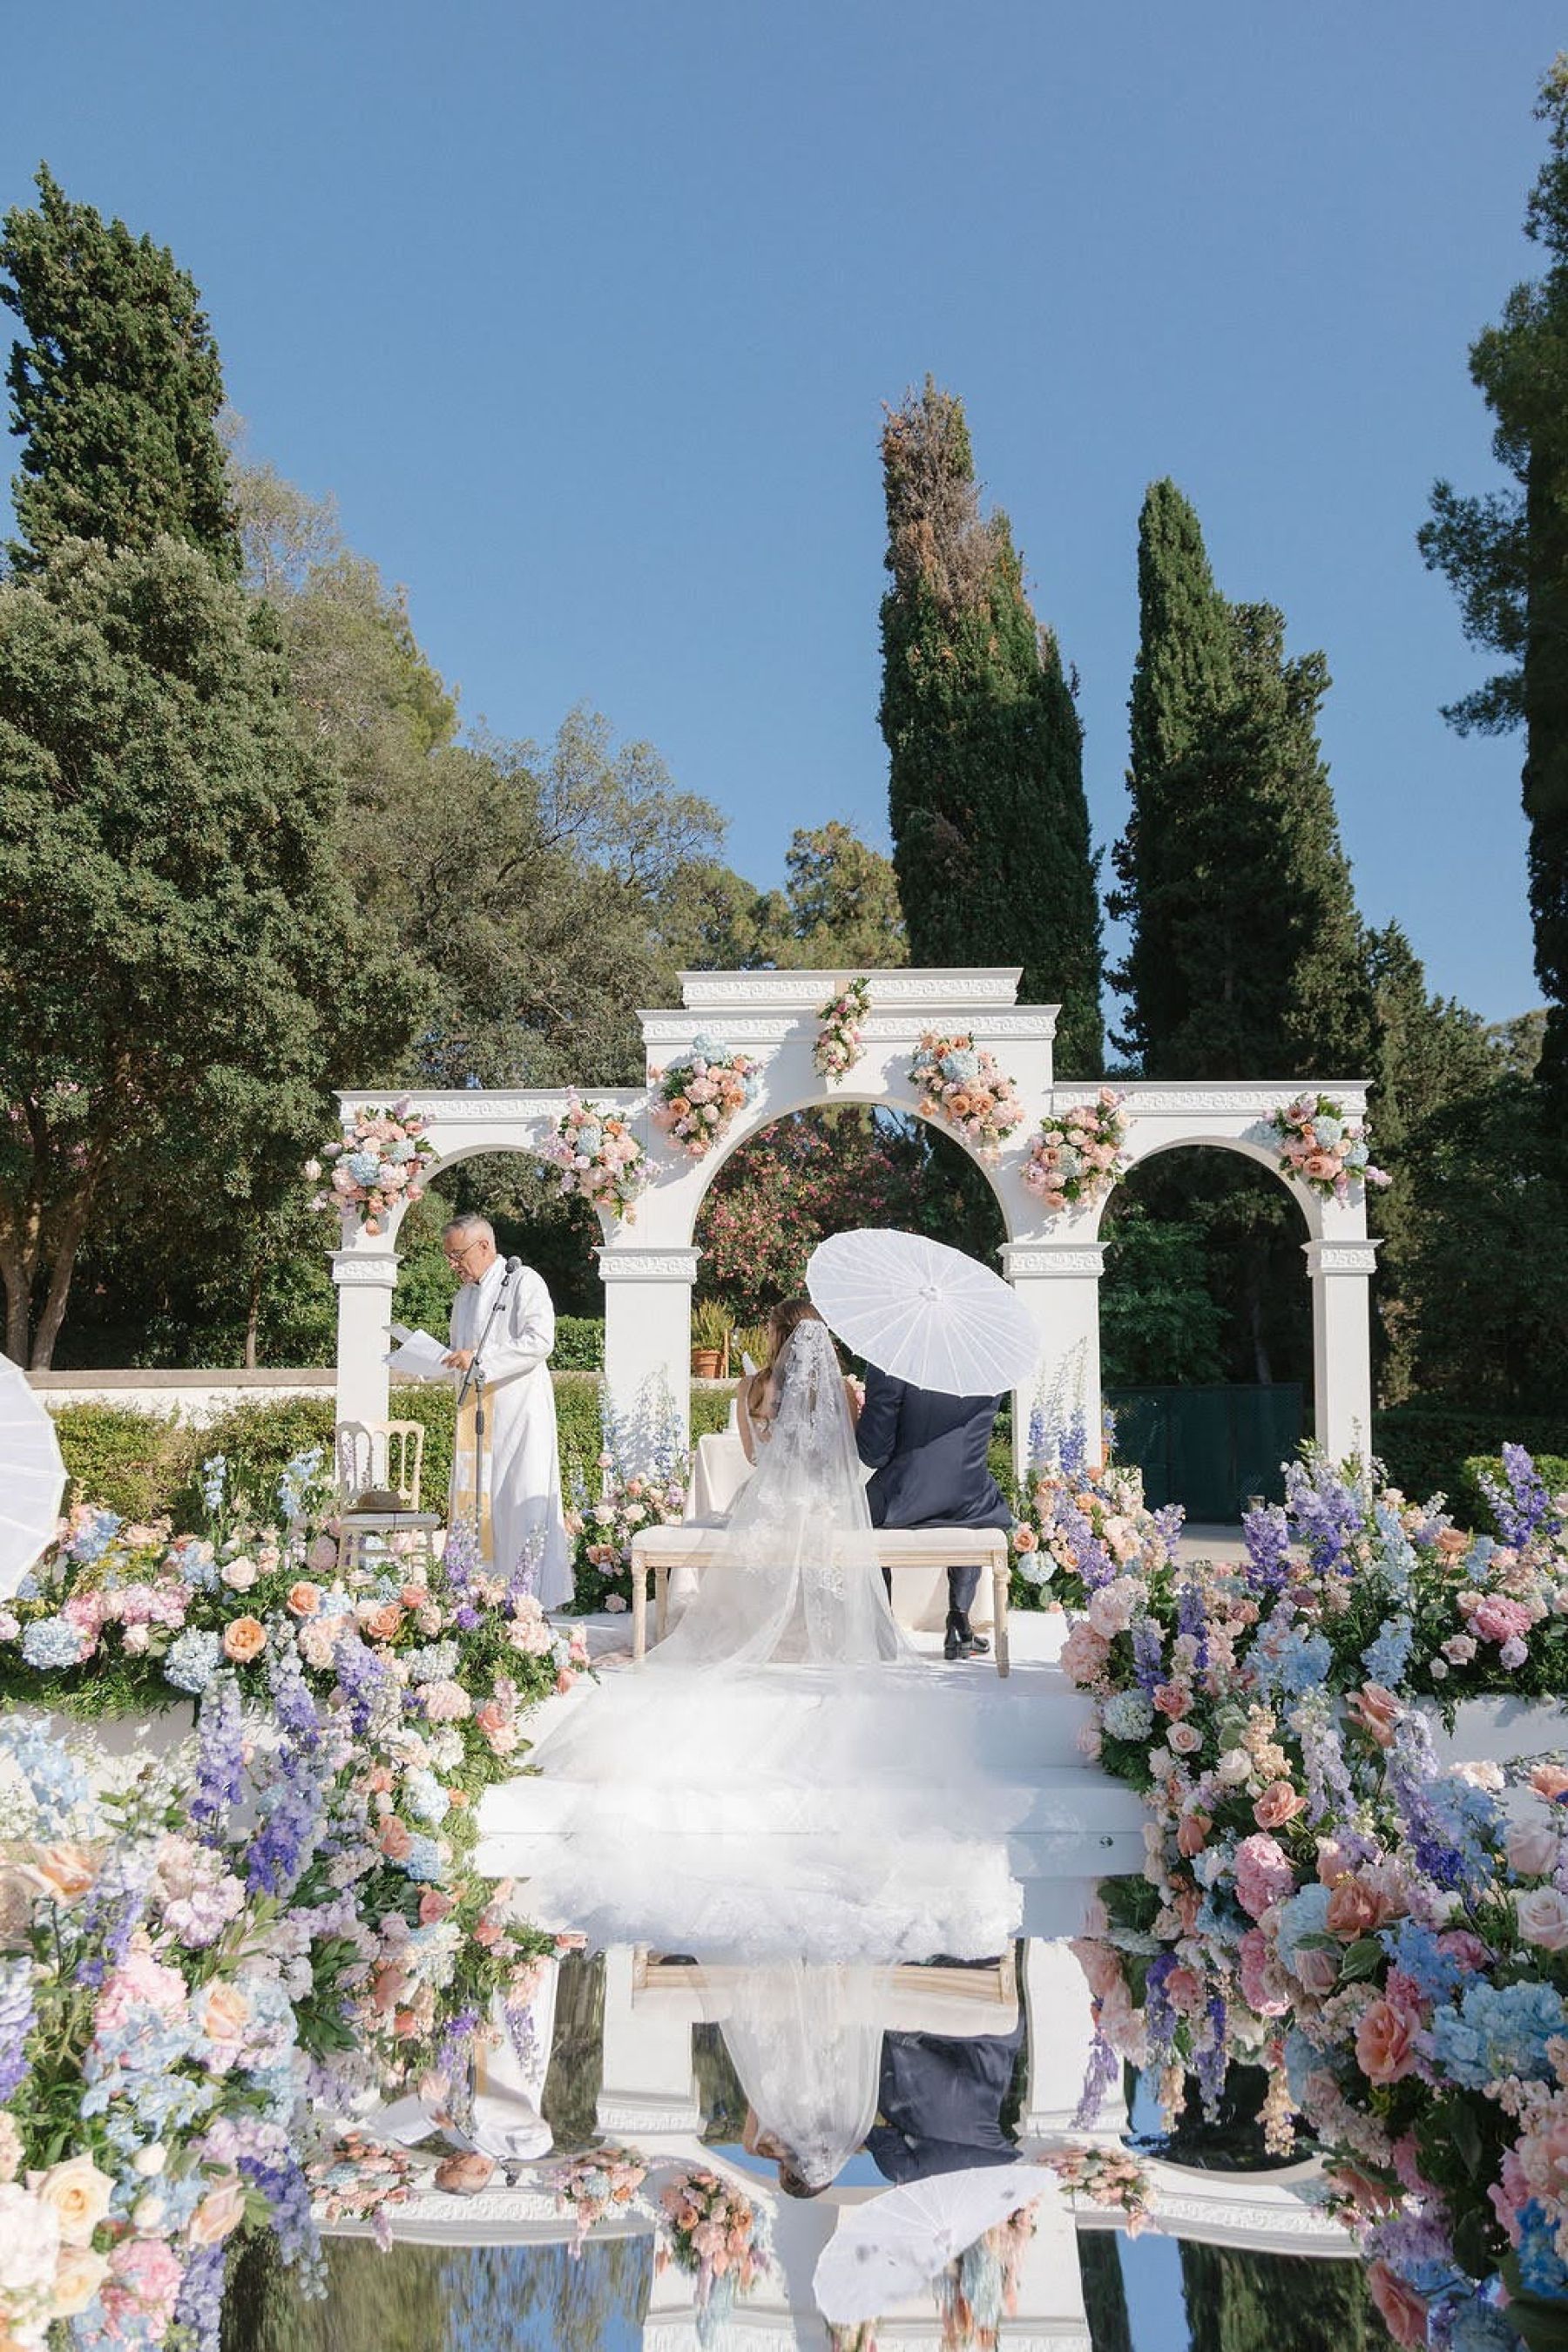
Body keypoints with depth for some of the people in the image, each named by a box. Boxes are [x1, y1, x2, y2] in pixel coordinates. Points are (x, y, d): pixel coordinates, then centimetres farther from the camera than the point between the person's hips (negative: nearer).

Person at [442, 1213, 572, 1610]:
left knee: (522, 1502, -6)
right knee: (474, 1500, 4)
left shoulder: (523, 1283, -5)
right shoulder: (464, 1297, 19)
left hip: (518, 1410, -7)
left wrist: (479, 1358, -20)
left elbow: (540, 1341, -17)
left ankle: (534, 1593, -2)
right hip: (475, 1413, 7)